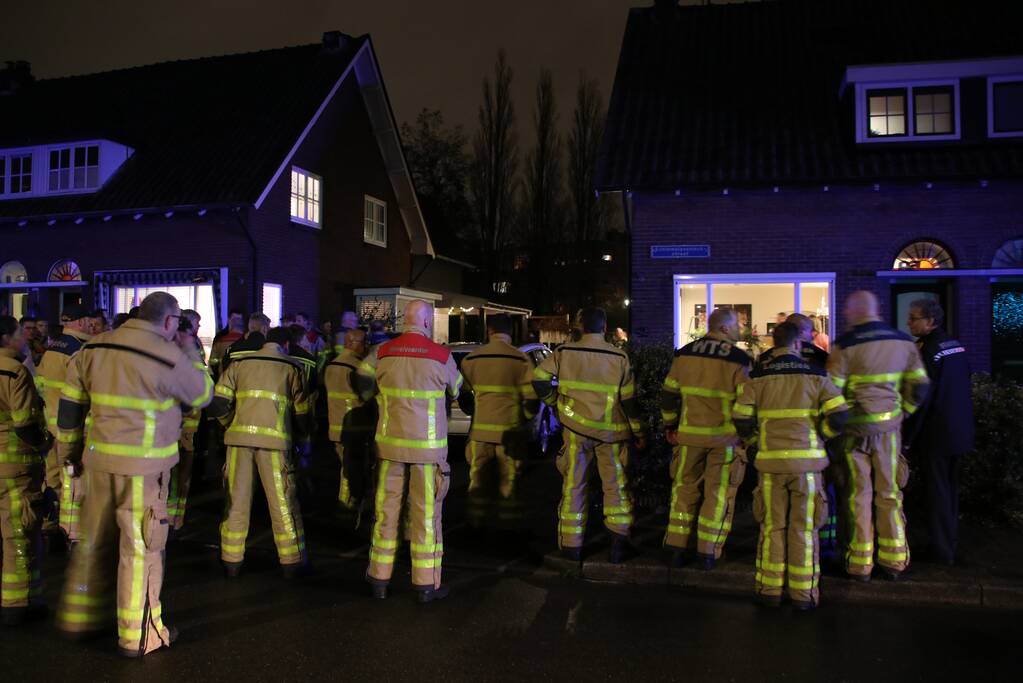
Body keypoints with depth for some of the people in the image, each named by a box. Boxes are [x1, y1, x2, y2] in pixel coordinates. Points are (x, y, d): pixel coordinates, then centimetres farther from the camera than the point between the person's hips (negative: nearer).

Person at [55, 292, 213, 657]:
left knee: (95, 539, 20)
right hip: (145, 466, -6)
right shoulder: (170, 357, -13)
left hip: (98, 459, 6)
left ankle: (80, 614, 36)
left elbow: (70, 404, 10)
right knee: (141, 547, 5)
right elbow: (203, 395, 1)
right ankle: (138, 634, 15)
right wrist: (192, 355, 12)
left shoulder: (93, 348, 5)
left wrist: (71, 452, 20)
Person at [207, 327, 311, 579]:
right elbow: (301, 412, 7)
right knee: (282, 502, 5)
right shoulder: (291, 367, 8)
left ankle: (231, 561, 18)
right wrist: (301, 433, 27)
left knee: (237, 500, 11)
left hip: (239, 437, 2)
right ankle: (292, 562, 12)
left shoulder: (239, 363, 13)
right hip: (274, 439, -2)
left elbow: (218, 403, 4)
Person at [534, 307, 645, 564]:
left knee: (574, 485, 9)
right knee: (616, 485, 11)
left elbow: (539, 377, -5)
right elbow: (629, 400, -1)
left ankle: (571, 544, 13)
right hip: (611, 431, 0)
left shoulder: (564, 352, -2)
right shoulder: (619, 357, -3)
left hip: (576, 428, 1)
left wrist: (554, 400, 11)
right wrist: (639, 434, 8)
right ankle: (619, 535, 1)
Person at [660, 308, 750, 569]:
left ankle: (678, 549, 17)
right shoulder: (738, 359, -10)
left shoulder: (684, 354, 3)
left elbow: (669, 393, 6)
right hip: (725, 437, -3)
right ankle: (708, 553, 11)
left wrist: (670, 425, 17)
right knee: (718, 493, 7)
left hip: (690, 435, 3)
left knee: (685, 489, 13)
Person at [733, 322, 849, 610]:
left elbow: (741, 419, -2)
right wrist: (819, 438, 10)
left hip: (771, 460, 1)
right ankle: (803, 593, 12)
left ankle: (770, 589, 16)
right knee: (804, 527, 7)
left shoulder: (757, 376, 1)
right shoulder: (815, 374, 0)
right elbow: (839, 416, -7)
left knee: (772, 526, 10)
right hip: (807, 460, -1)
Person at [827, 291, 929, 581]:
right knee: (889, 492, 12)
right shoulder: (903, 342, 3)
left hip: (856, 428, -3)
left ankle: (860, 563, 10)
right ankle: (893, 560, 17)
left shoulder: (845, 345, -11)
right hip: (889, 427, 3)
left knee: (859, 494, 4)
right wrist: (901, 412, 18)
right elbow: (918, 387, 5)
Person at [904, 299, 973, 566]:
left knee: (937, 490, 1)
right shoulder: (957, 346, 7)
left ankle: (942, 550, 7)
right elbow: (966, 387, 15)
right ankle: (950, 542, 29)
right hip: (961, 431, 8)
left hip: (936, 434, -8)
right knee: (950, 487, 18)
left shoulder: (926, 351, -18)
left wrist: (907, 437, -13)